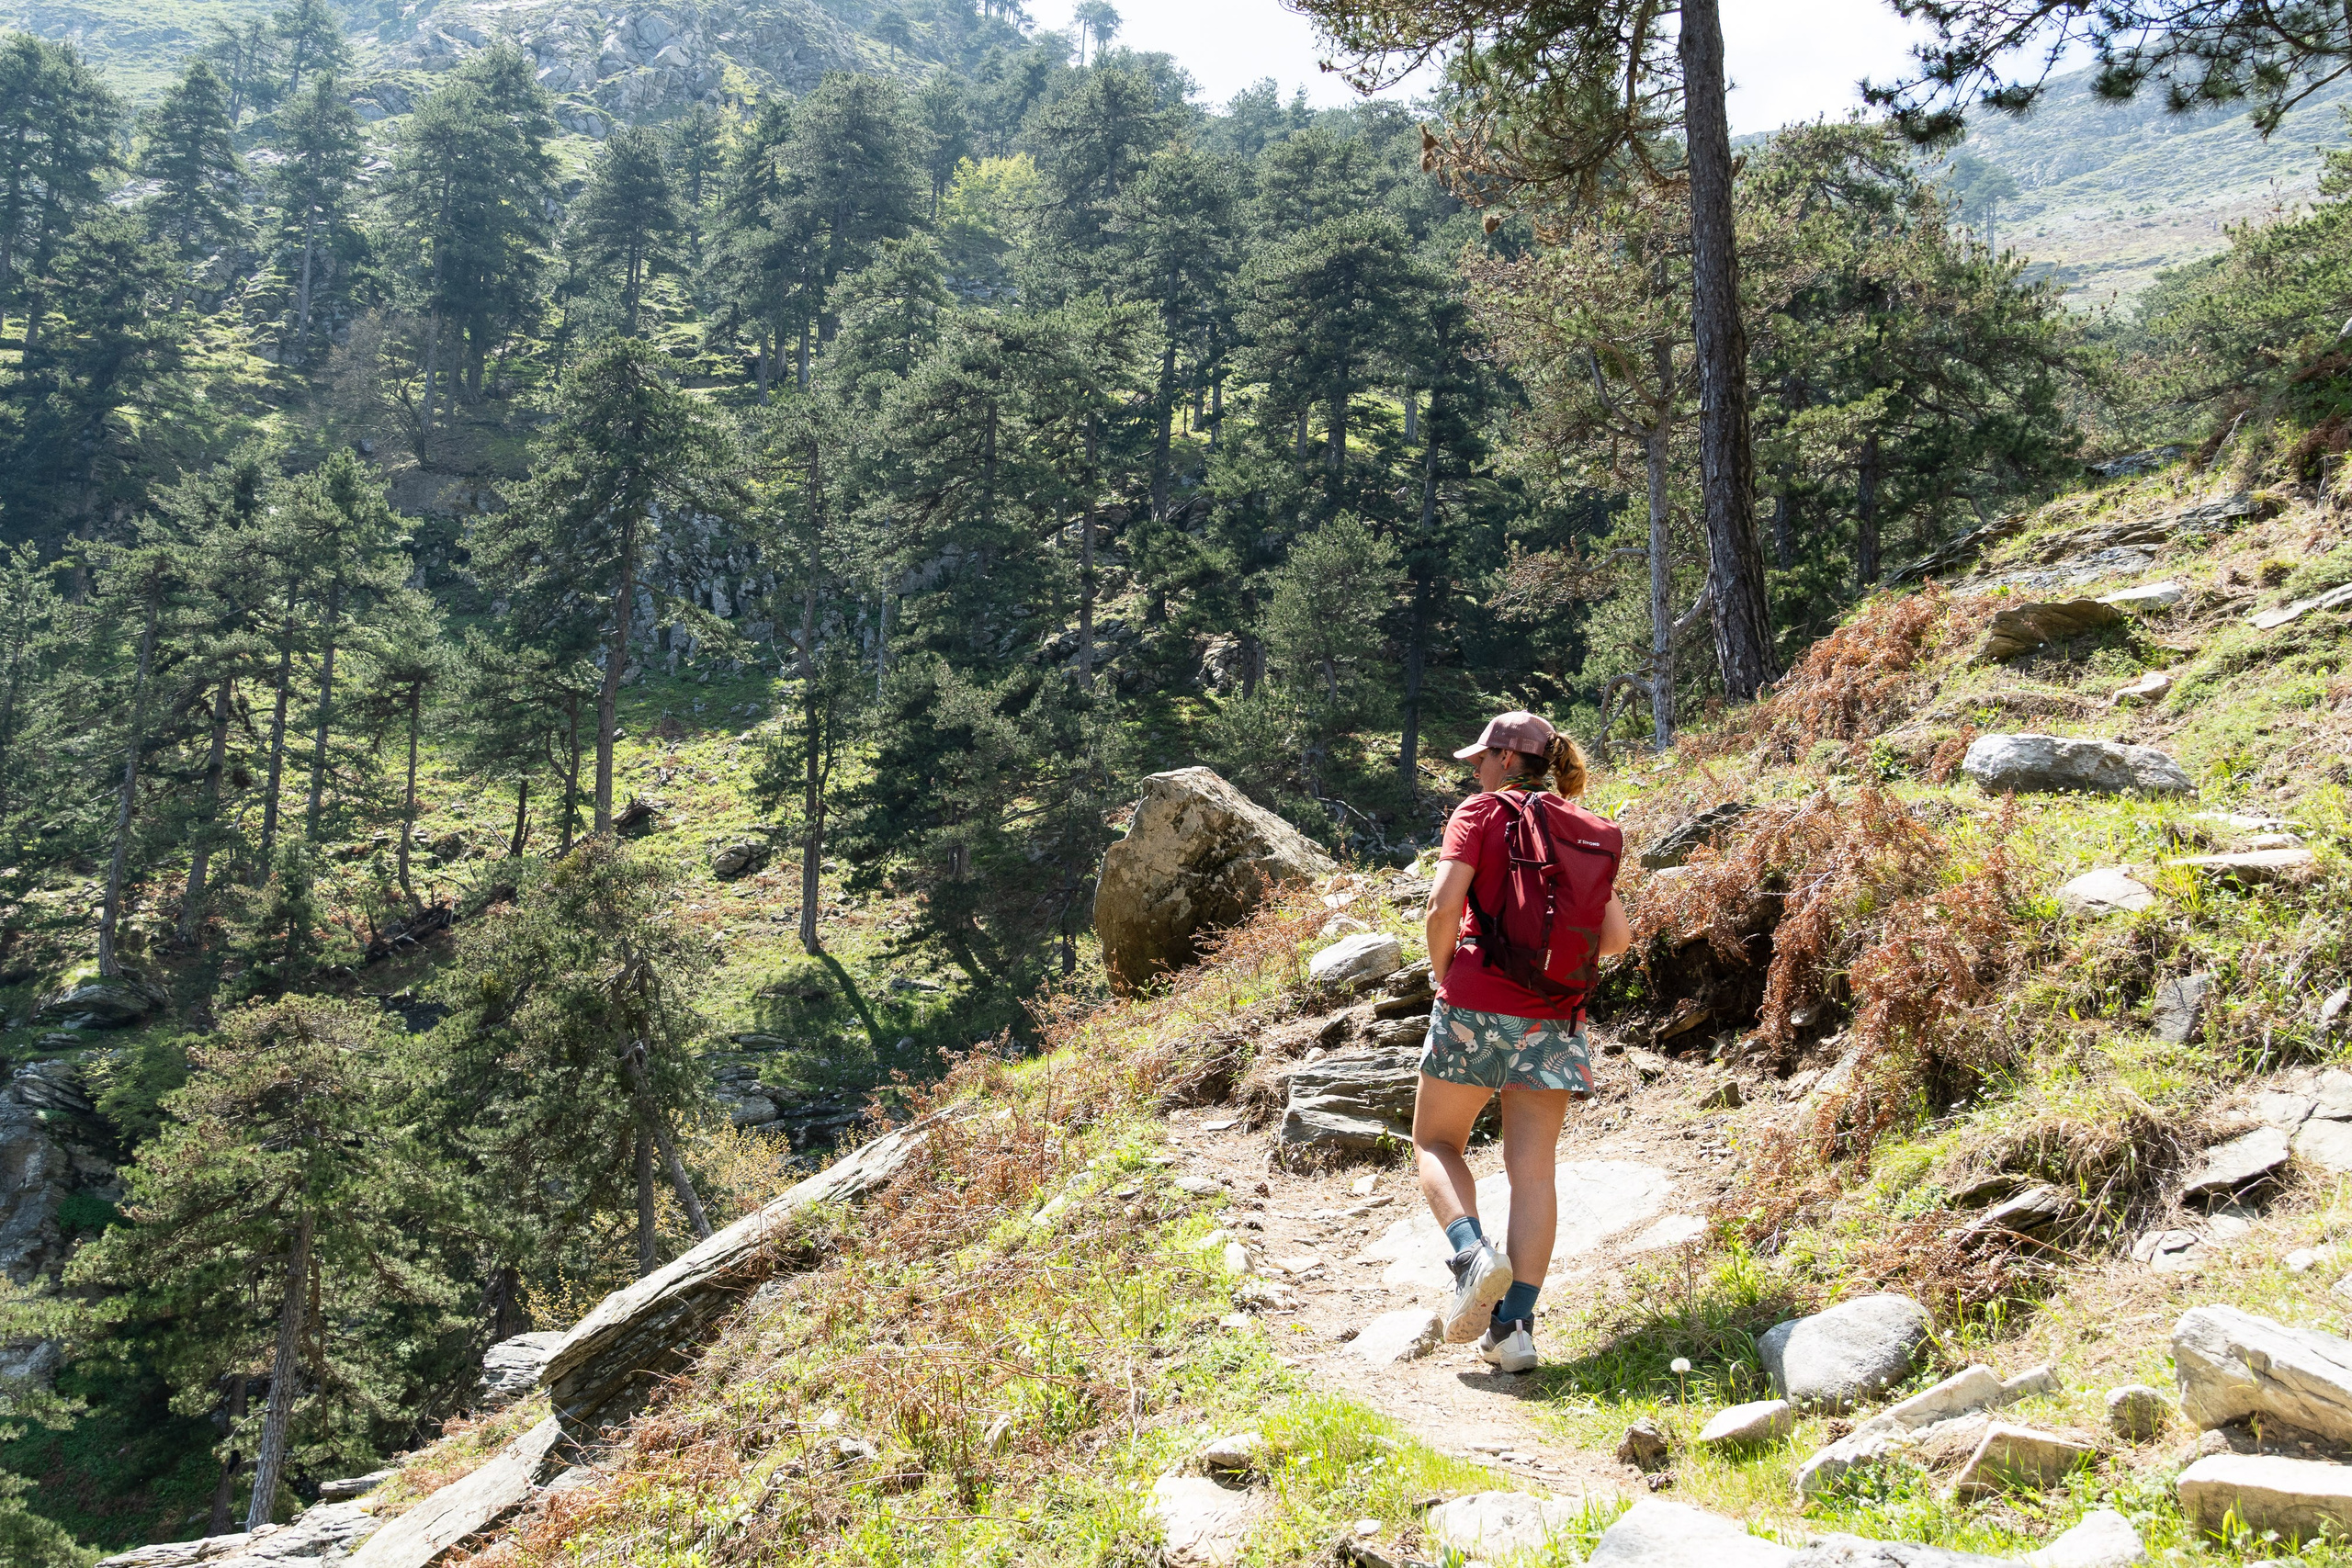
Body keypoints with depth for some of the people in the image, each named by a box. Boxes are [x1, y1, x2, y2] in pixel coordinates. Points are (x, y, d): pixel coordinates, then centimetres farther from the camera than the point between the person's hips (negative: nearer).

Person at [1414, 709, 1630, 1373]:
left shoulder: (1482, 812, -1)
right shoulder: (1586, 831, 13)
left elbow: (1444, 903, -14)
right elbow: (1617, 937, 8)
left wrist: (1442, 972, 1)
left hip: (1478, 1004, -4)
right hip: (1555, 1019, 4)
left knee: (1437, 1144, 11)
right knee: (1533, 1168, 5)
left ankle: (1473, 1253, -14)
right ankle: (1515, 1325, 0)